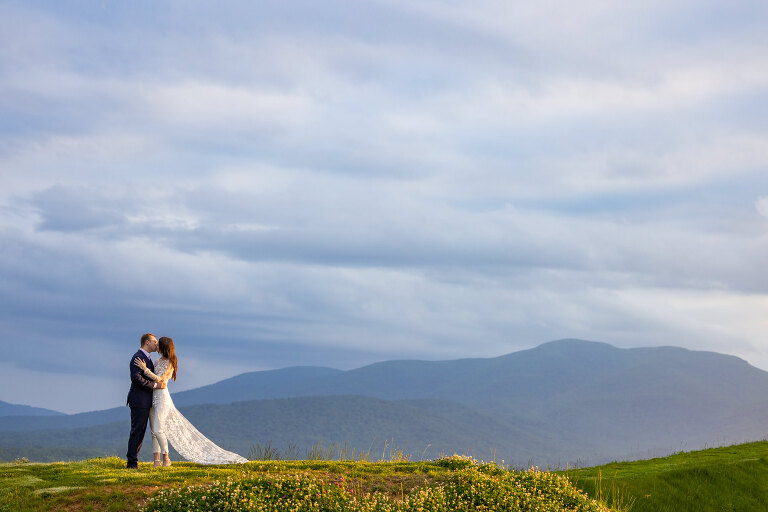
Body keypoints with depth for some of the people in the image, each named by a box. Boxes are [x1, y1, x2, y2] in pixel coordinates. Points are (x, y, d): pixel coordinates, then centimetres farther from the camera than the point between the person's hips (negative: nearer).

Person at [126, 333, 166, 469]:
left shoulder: (146, 358, 20)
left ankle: (133, 461, 14)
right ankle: (132, 463, -6)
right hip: (139, 401, -10)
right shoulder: (138, 357, -12)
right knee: (137, 431, -8)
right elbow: (136, 378, -23)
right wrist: (154, 385, -22)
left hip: (145, 402, 10)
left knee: (140, 432, 10)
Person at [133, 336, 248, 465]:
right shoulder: (158, 361, 15)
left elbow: (158, 379, -20)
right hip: (153, 397, 9)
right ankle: (156, 460, 7)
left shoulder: (168, 363, -10)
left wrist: (144, 368, -18)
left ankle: (166, 458, -1)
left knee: (158, 430, -13)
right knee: (153, 430, 5)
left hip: (162, 397, -9)